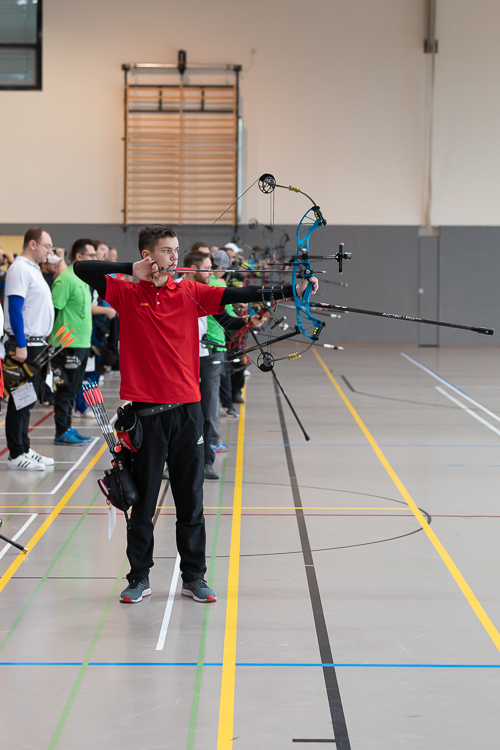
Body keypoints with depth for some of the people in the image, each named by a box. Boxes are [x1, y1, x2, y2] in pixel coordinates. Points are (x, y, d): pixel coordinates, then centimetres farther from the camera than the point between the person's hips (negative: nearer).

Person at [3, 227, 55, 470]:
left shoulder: (33, 269, 16)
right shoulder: (20, 269, -14)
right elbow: (14, 308, -20)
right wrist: (20, 345, -23)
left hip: (35, 343, 10)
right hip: (25, 344, -10)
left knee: (28, 400, 14)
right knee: (20, 400, -5)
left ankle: (24, 449, 21)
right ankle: (16, 455, -1)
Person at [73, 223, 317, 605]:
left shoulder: (190, 293, 5)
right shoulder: (126, 294, 0)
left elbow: (239, 295, -3)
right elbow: (81, 270, -7)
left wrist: (291, 291, -13)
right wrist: (132, 270, -14)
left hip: (186, 409, 2)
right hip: (145, 412, -2)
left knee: (191, 498, 7)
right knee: (143, 497, 6)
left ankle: (194, 576, 17)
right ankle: (139, 577, 17)